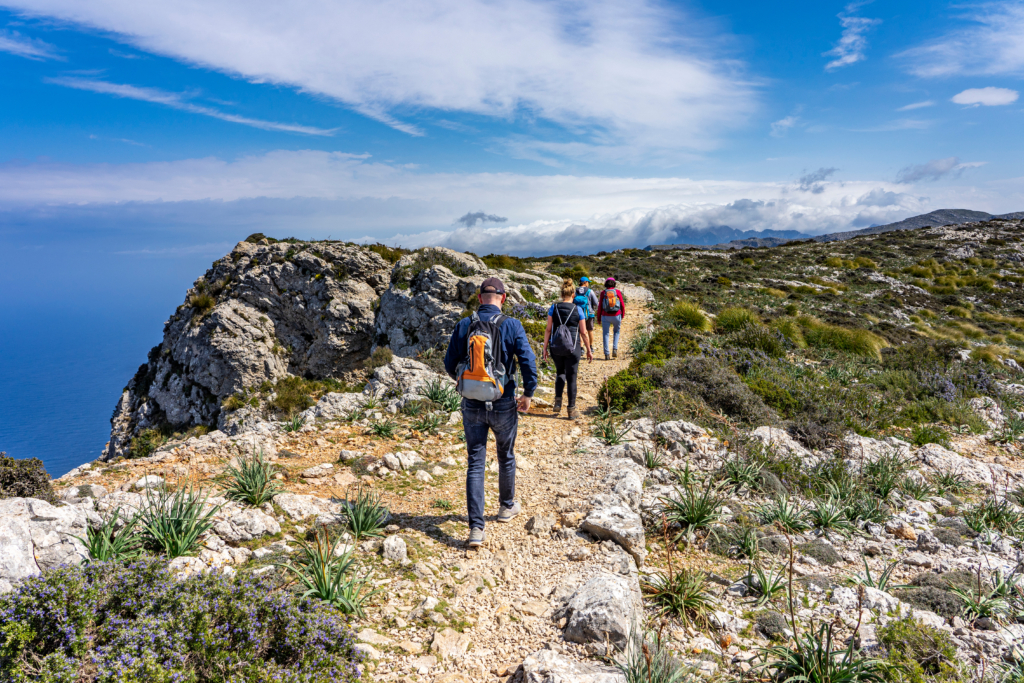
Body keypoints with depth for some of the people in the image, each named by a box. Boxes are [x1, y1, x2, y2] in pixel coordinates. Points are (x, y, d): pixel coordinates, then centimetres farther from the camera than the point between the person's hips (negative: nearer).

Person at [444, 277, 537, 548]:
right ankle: (507, 506, 41)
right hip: (503, 404, -1)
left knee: (475, 464, 6)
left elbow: (450, 364, 3)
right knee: (506, 456, 21)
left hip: (472, 405, 1)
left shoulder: (463, 325, -3)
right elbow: (528, 361, -13)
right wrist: (528, 394, 1)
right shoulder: (512, 325, -9)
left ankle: (476, 528, 1)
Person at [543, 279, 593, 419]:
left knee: (560, 372, 24)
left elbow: (548, 330, -1)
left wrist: (545, 347, 8)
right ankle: (571, 409, 10)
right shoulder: (578, 310, -5)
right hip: (573, 347, -2)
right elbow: (584, 333, -2)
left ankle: (558, 400, 8)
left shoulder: (553, 308, -1)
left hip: (556, 347, 2)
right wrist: (589, 351, 7)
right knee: (571, 377, 7)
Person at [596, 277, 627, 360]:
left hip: (605, 316, -1)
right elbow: (622, 305, 0)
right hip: (616, 316, 1)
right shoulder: (618, 292, -2)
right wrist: (622, 315, 14)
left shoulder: (603, 293, -2)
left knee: (606, 334, 9)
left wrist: (598, 318, 7)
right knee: (616, 331, 24)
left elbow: (600, 306, -2)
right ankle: (615, 349, 7)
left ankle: (606, 354, 5)